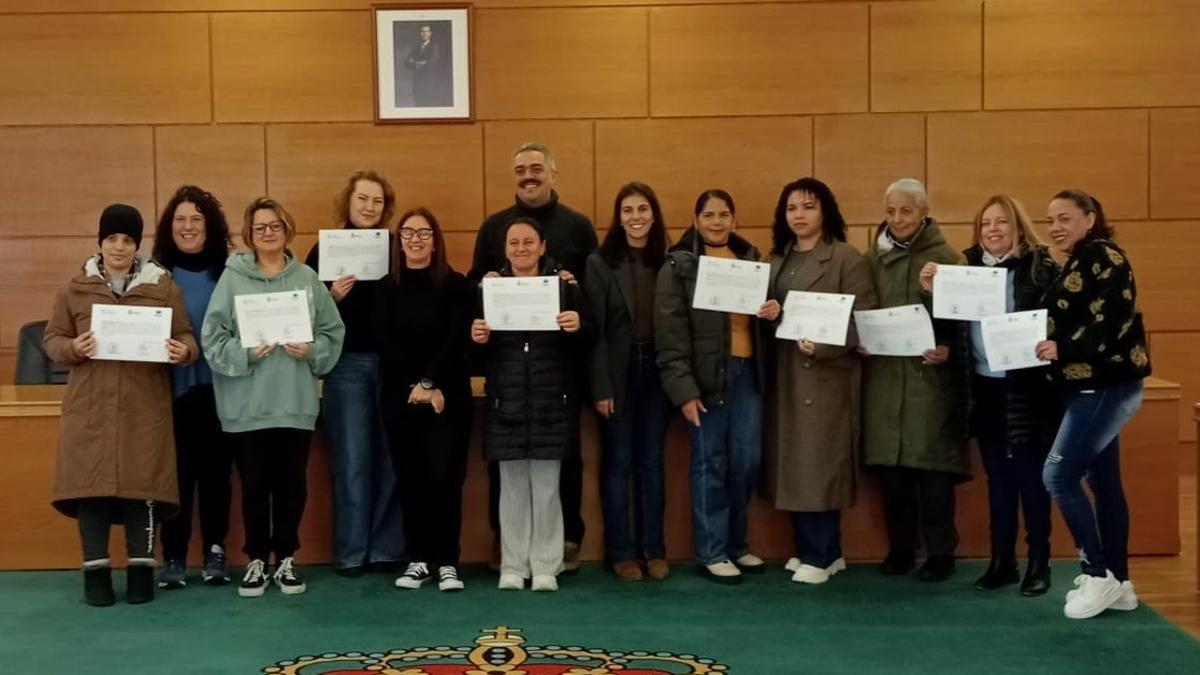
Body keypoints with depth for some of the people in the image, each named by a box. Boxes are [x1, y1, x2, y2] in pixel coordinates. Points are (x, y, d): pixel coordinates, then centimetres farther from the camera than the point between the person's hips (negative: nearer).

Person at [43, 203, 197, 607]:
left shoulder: (164, 287, 6)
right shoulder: (75, 289, 8)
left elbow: (186, 336, 7)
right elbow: (52, 339, 9)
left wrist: (183, 351, -16)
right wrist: (73, 348, -14)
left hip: (145, 408, -1)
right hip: (90, 408, 1)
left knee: (143, 483, 0)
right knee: (91, 483, 0)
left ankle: (141, 569, 11)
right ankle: (96, 571, 11)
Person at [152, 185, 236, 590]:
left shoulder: (228, 271, 3)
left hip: (218, 387, 1)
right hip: (174, 388, -1)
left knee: (216, 470, 7)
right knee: (177, 472, 1)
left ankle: (215, 553, 17)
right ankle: (173, 558, 9)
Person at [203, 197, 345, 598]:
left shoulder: (307, 278, 4)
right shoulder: (232, 278, -1)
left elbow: (333, 333, 6)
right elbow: (213, 339, -4)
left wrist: (311, 351, -11)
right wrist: (246, 352, -18)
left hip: (296, 404, 2)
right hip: (247, 406, -1)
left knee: (292, 485, 9)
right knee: (255, 486, 7)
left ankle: (286, 560, 23)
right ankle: (256, 561, 21)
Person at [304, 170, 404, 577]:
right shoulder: (325, 250, 3)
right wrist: (332, 296, -17)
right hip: (346, 366, -1)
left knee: (391, 458, 5)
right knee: (351, 460, 2)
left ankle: (387, 549, 15)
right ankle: (351, 552, 11)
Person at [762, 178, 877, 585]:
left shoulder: (846, 258, -5)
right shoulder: (776, 259, 15)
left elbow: (865, 318, -11)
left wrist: (822, 346, -22)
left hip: (827, 374, -6)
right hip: (784, 375, 6)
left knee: (819, 463, -4)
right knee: (791, 463, 6)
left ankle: (820, 555, 5)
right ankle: (815, 549, 17)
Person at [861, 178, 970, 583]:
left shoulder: (944, 258, -2)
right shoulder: (872, 258, 9)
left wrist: (948, 351, -20)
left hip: (929, 375, -3)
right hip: (883, 374, 4)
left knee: (932, 466, -2)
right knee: (891, 467, 7)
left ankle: (940, 552, 9)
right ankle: (900, 548, 19)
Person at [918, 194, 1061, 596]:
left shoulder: (1041, 268, -6)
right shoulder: (969, 268, 7)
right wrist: (933, 294, -7)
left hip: (1028, 387, -4)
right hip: (986, 388, 5)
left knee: (1030, 476, 3)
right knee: (997, 477, 12)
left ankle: (1039, 563, 14)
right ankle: (1002, 560, 21)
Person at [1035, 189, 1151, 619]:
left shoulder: (1104, 258, -12)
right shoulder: (1079, 264, 17)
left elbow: (1113, 323, -23)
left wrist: (1063, 350, -33)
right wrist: (1051, 347, 2)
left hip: (1107, 385, -10)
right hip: (1092, 386, 10)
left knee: (1059, 475, -12)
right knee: (1103, 482, 11)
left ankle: (1100, 574, -3)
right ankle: (1117, 582, 17)